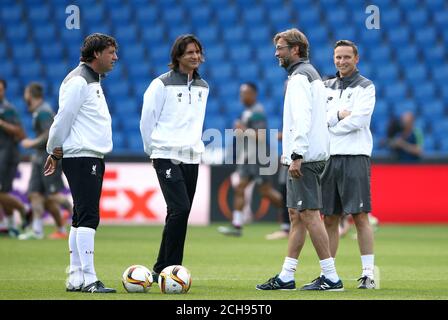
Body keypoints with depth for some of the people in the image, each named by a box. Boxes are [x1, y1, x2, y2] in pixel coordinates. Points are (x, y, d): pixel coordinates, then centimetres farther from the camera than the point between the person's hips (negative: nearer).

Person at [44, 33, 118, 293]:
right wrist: (56, 152, -6)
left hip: (93, 157, 10)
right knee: (88, 218, -14)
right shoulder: (79, 81, -13)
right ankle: (89, 279, -18)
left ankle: (75, 279, 12)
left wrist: (57, 152, 20)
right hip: (82, 157, -10)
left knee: (81, 219, 10)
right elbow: (64, 117, -14)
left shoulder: (93, 81, 20)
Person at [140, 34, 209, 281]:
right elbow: (147, 119, 1)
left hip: (192, 158, 6)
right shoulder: (162, 84, -6)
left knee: (179, 214, 5)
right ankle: (170, 268, -12)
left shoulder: (202, 87, 13)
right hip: (167, 157, -6)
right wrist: (153, 149, 8)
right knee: (180, 209, -18)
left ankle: (162, 269, 12)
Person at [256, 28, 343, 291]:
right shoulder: (311, 74, 20)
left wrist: (297, 155, -25)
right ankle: (286, 277, 13)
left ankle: (331, 277, -10)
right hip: (310, 156, 11)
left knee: (308, 214, -10)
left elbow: (303, 119, -22)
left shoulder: (299, 76, -11)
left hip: (305, 158, -11)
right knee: (296, 215, 10)